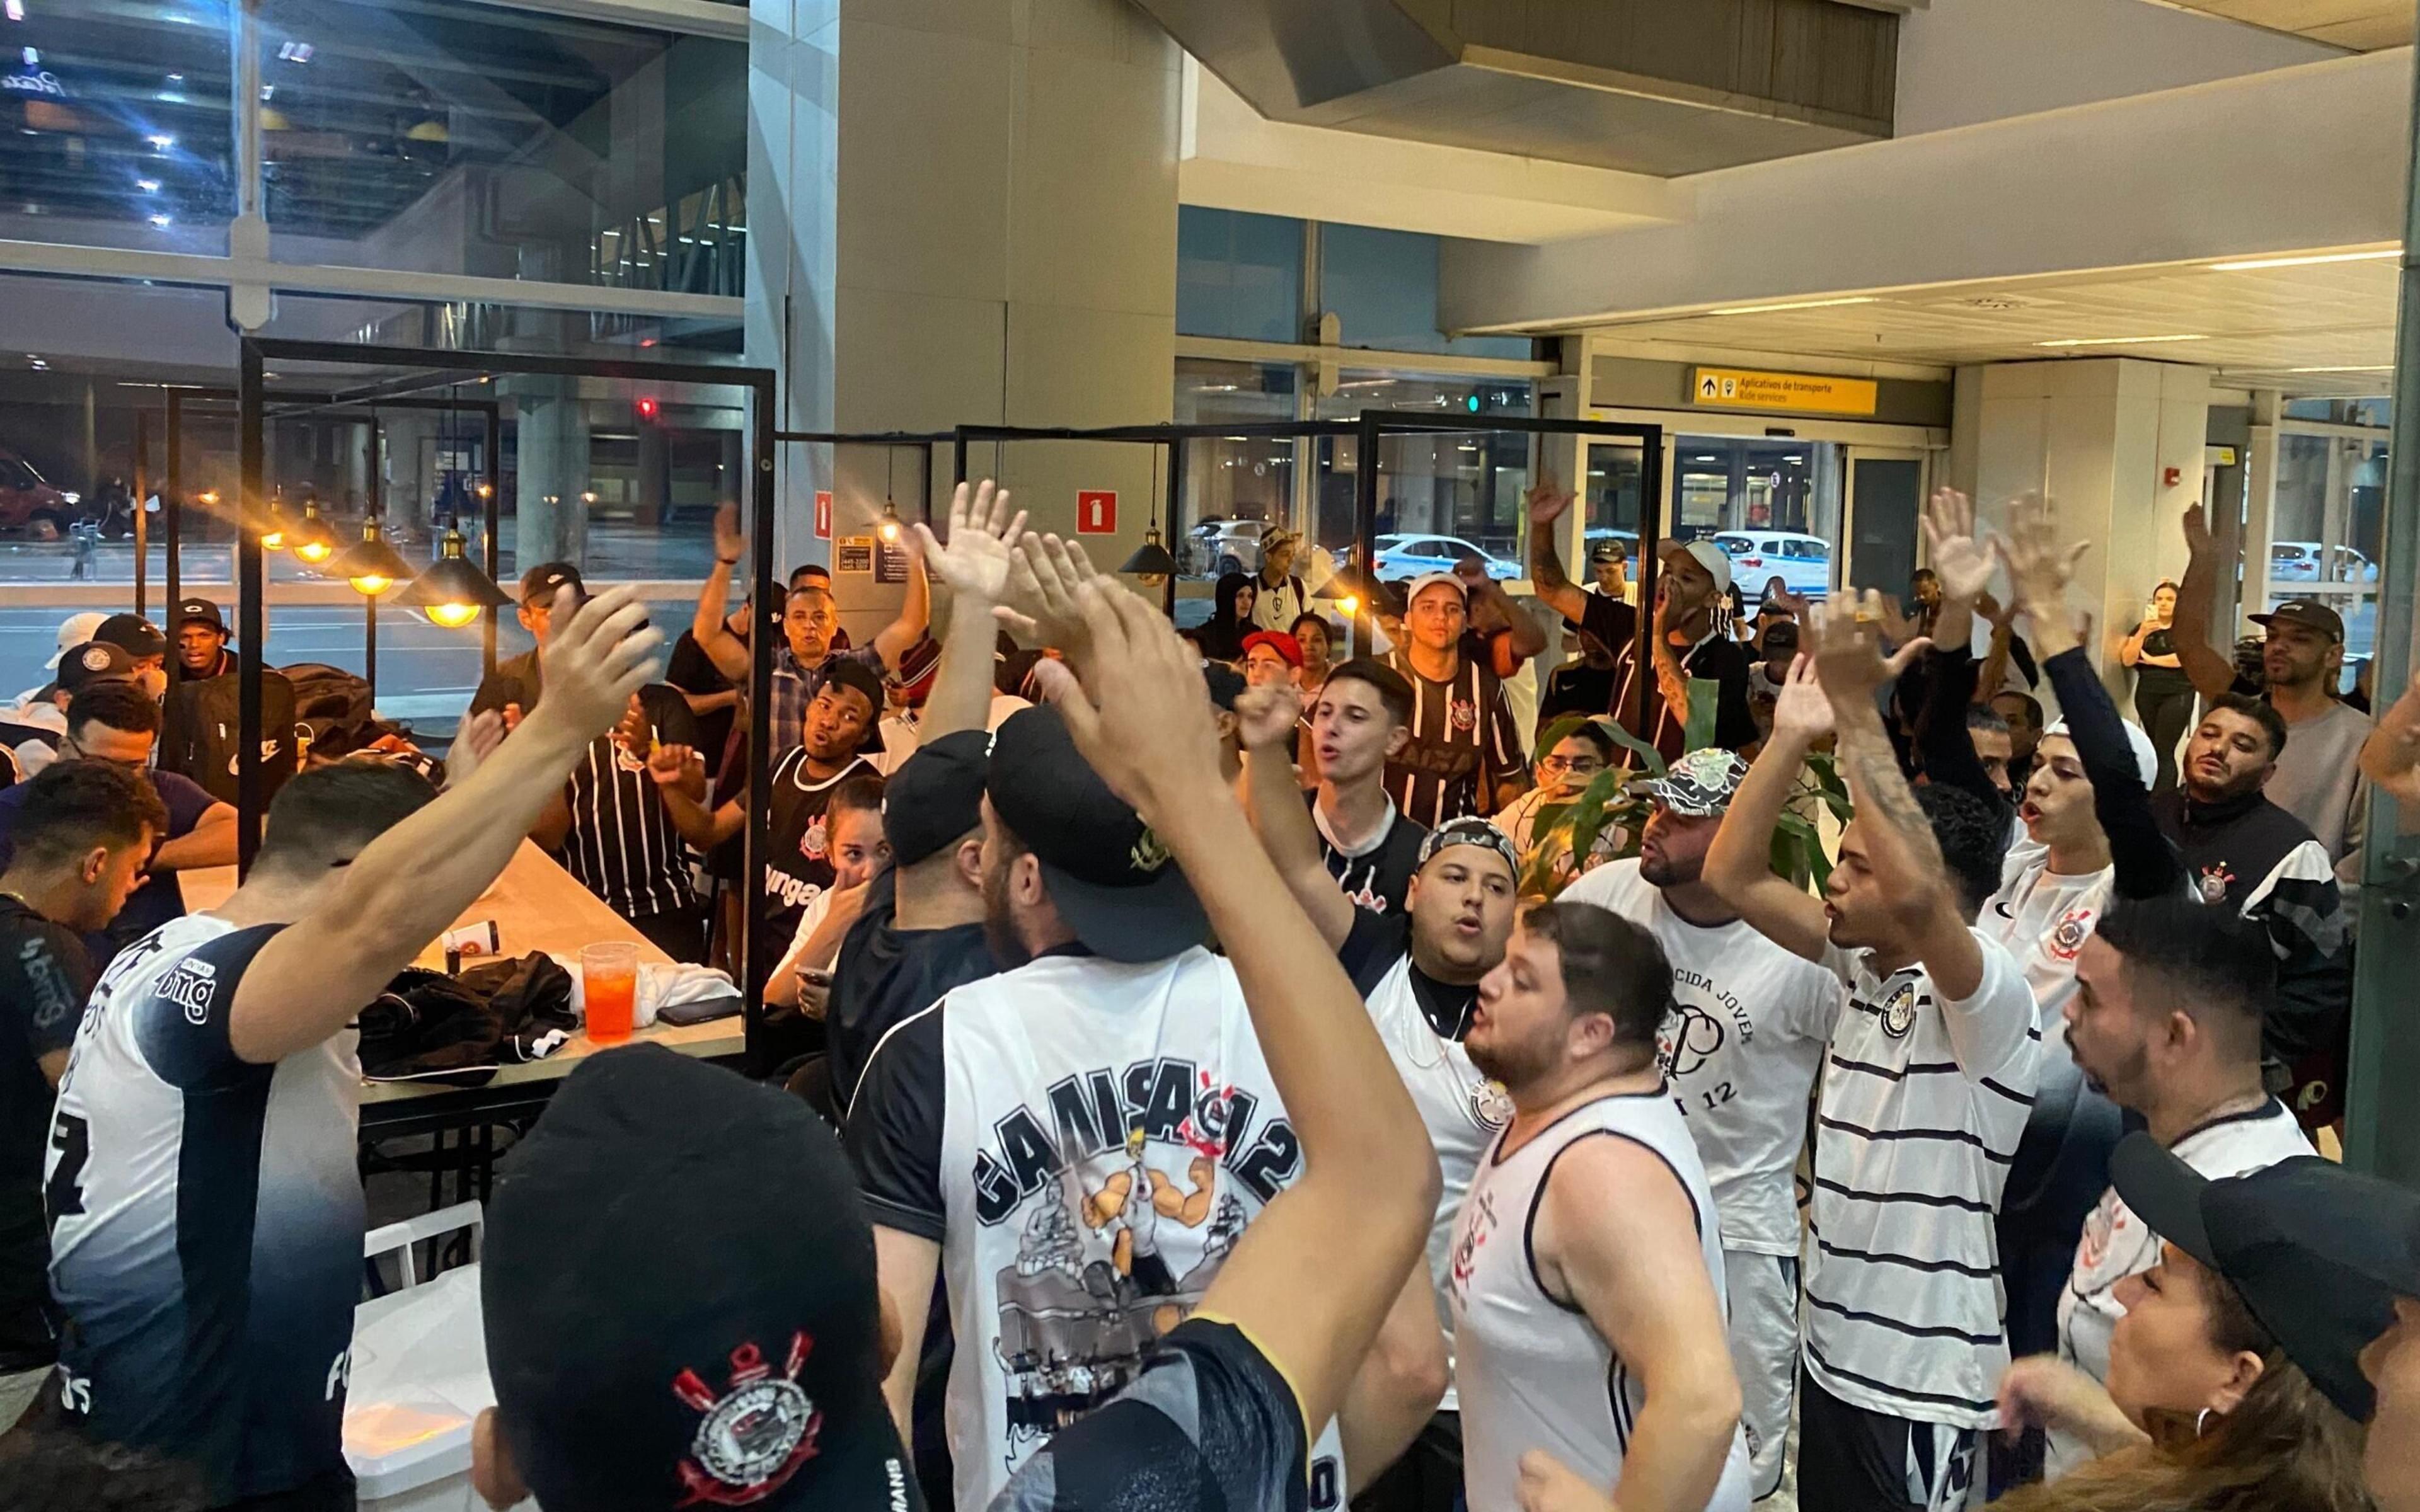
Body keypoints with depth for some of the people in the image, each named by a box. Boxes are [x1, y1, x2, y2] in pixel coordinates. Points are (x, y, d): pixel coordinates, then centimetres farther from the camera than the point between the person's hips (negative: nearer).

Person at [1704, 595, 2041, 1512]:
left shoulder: (1989, 998, -18)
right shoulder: (1859, 969, 3)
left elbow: (1913, 893, -38)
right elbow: (1731, 876, 2)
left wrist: (1855, 705, -34)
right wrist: (1794, 733, -9)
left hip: (1920, 1384, -7)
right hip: (1830, 1353, 8)